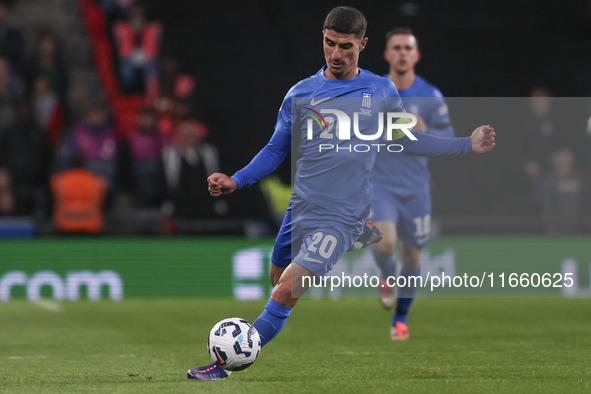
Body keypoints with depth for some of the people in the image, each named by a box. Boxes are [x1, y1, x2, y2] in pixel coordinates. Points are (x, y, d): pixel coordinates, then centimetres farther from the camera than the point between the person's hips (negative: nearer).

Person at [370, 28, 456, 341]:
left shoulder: (431, 96, -1)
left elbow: (449, 140, -1)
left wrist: (424, 132, -19)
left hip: (415, 187, 1)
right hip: (380, 183, -1)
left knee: (412, 256, 5)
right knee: (384, 242, -25)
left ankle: (401, 318, 28)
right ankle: (387, 278, 11)